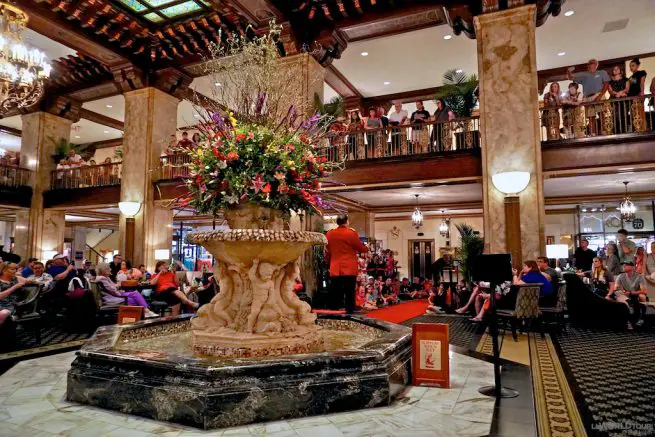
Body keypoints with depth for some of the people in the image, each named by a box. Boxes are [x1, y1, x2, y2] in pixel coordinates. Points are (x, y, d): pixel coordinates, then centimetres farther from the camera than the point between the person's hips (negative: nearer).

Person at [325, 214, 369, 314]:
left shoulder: (329, 234, 5)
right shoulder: (352, 233, -6)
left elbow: (327, 252, 12)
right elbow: (361, 248, 5)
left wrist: (329, 264, 24)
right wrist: (367, 248, 25)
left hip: (334, 269, 3)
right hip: (350, 269, -3)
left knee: (336, 296, 8)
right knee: (349, 294, 2)